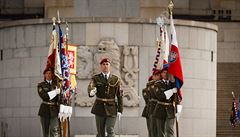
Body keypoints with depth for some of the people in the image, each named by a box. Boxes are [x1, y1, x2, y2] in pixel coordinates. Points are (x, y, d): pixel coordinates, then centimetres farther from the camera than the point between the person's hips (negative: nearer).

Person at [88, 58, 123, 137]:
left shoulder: (116, 79, 4)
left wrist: (120, 110, -5)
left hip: (111, 109, -1)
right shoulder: (96, 78, 3)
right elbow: (90, 86, -18)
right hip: (99, 108, 1)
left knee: (110, 131, -13)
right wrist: (91, 92, -43)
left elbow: (120, 96, 3)